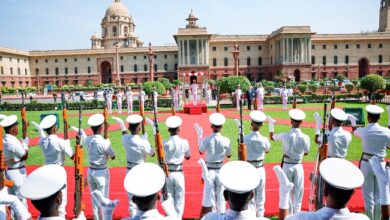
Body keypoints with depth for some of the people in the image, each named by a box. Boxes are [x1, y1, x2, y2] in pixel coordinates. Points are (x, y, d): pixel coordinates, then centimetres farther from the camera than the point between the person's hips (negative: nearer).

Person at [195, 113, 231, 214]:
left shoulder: (206, 140, -13)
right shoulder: (226, 140, -11)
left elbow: (201, 151, 7)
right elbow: (228, 155, 5)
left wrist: (199, 135, 11)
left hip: (209, 170, -1)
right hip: (221, 170, 1)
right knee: (221, 195, 15)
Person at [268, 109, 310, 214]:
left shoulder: (285, 135, -13)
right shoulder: (305, 137, -10)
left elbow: (272, 137, 6)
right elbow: (306, 153, 5)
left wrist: (271, 124, 15)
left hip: (287, 166, -1)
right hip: (298, 167, 1)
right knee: (298, 193, 12)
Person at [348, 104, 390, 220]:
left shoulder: (364, 131, -11)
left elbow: (354, 132, 13)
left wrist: (353, 121, 29)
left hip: (367, 164, -2)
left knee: (368, 195, 6)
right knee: (379, 196, 14)